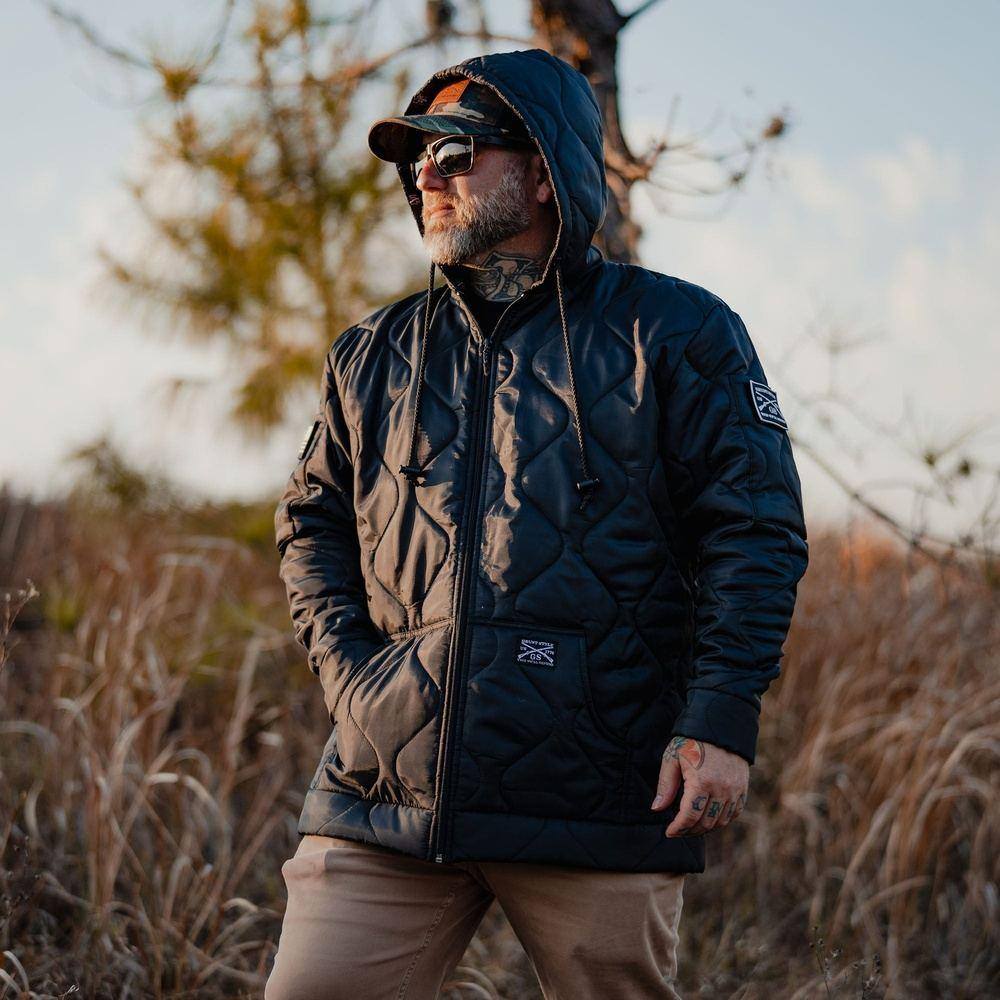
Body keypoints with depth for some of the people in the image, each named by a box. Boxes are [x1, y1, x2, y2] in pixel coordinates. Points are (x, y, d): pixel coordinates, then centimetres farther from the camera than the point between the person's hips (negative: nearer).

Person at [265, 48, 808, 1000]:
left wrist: (720, 720, -10)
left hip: (601, 809, -3)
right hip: (382, 797, 3)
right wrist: (346, 670, 6)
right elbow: (312, 519, 23)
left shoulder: (674, 332, 3)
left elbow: (755, 529, -1)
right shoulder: (374, 354, 16)